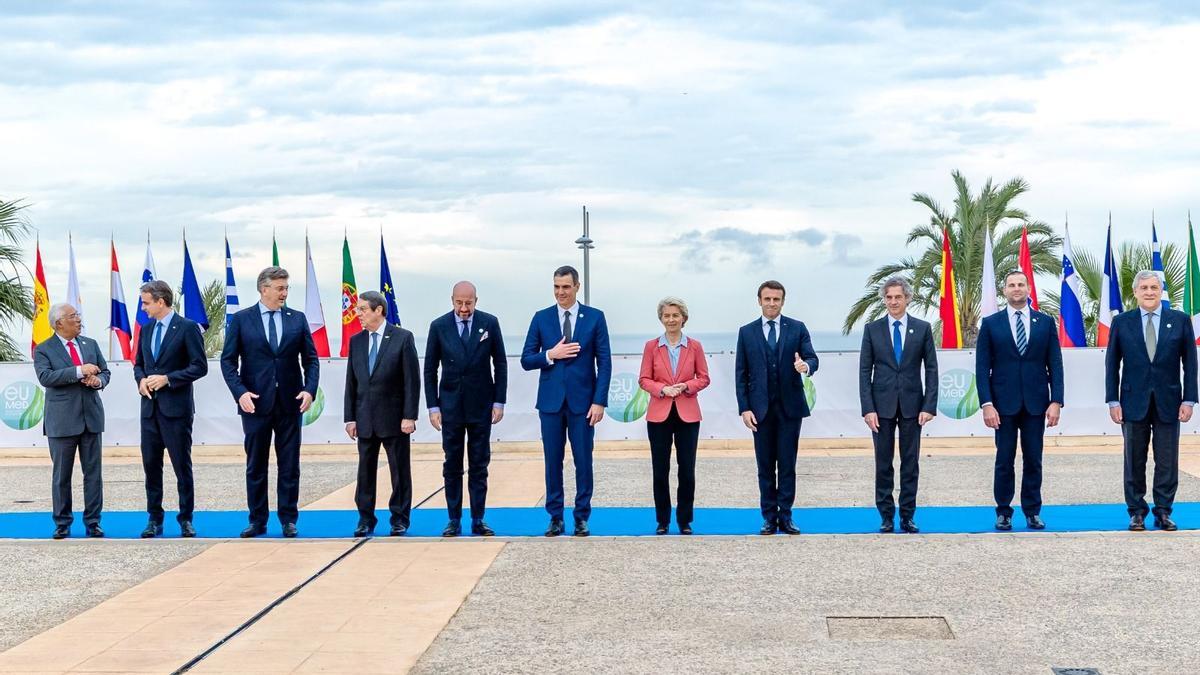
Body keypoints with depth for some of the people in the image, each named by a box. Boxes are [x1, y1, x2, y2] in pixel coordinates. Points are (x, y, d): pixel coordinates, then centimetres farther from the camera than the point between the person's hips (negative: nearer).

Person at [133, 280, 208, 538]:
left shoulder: (187, 328, -7)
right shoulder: (147, 329, 13)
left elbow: (200, 366, -10)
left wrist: (167, 378, -17)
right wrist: (141, 379, -1)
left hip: (176, 409, -6)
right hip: (150, 408, 6)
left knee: (182, 466, 0)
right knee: (151, 465, 7)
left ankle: (186, 519, 9)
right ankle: (154, 519, 14)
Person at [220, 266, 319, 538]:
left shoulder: (298, 319, 6)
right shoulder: (241, 320, 1)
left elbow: (311, 359, 6)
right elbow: (228, 361, -1)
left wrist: (309, 389, -10)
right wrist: (240, 392, -14)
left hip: (290, 403, 1)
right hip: (255, 402, -1)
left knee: (289, 465, 4)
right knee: (256, 466, 6)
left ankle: (288, 520, 12)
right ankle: (257, 521, 14)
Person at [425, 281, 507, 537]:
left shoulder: (489, 323, -2)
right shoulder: (439, 326, -2)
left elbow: (500, 363, 3)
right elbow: (430, 369, 2)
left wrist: (499, 401, -2)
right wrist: (433, 406, -3)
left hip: (481, 405, 0)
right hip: (451, 405, 0)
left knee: (479, 465, 4)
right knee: (452, 465, 4)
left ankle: (478, 520, 9)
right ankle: (454, 520, 9)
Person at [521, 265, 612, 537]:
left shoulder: (595, 317, 1)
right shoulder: (541, 318, 5)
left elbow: (604, 362, -1)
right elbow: (526, 360, 5)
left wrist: (599, 401, -8)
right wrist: (550, 355, -14)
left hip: (582, 401, -1)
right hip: (551, 401, 1)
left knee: (583, 461, 2)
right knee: (553, 461, 5)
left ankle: (581, 517, 10)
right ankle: (555, 517, 12)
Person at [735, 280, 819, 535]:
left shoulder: (797, 328, 4)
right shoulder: (747, 332, 5)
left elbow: (812, 358, -3)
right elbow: (741, 373, 4)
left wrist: (806, 366, -29)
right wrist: (744, 408, -4)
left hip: (790, 406, -1)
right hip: (761, 408, 1)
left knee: (787, 464, 2)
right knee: (765, 466, 5)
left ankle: (785, 516, 7)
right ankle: (769, 517, 10)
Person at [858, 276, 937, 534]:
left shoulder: (923, 328, 3)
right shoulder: (872, 329, 3)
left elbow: (931, 369, 2)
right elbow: (865, 370, 1)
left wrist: (929, 406, -7)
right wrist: (868, 408, -7)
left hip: (912, 405, 0)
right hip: (882, 405, 0)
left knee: (911, 463, 4)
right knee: (883, 463, 4)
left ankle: (907, 516, 10)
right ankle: (886, 517, 11)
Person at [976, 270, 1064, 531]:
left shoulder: (1045, 322, 6)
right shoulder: (990, 323, 2)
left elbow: (1055, 365, 4)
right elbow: (982, 367, -1)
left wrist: (1056, 401, -5)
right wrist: (986, 404, -10)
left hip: (1036, 402, 1)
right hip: (1004, 402, -1)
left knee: (1033, 460, 5)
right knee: (1004, 460, 3)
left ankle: (1032, 512, 13)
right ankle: (1003, 512, 10)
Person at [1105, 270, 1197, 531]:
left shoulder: (1180, 320, 3)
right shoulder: (1121, 322, 3)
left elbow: (1190, 363, 3)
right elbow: (1112, 365, 4)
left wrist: (1189, 400, -4)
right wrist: (1113, 401, -2)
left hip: (1168, 403, 0)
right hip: (1134, 402, 0)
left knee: (1167, 463, 3)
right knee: (1134, 462, 5)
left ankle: (1163, 512, 12)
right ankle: (1137, 512, 13)